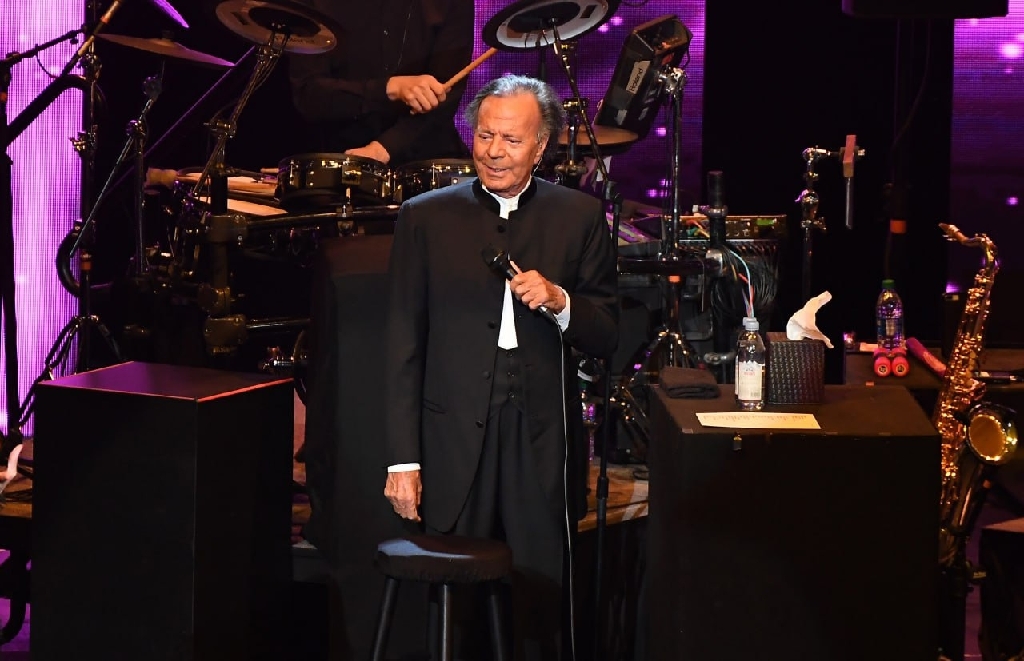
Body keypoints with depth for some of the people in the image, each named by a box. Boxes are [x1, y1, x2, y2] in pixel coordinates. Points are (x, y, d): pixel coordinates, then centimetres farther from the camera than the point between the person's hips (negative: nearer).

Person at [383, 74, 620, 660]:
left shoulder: (580, 216, 8)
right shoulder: (426, 217, 7)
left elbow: (608, 337, 10)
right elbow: (404, 347, 5)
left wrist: (560, 302, -11)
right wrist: (403, 459, 0)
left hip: (543, 442, 0)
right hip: (454, 443, 0)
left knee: (541, 608, 0)